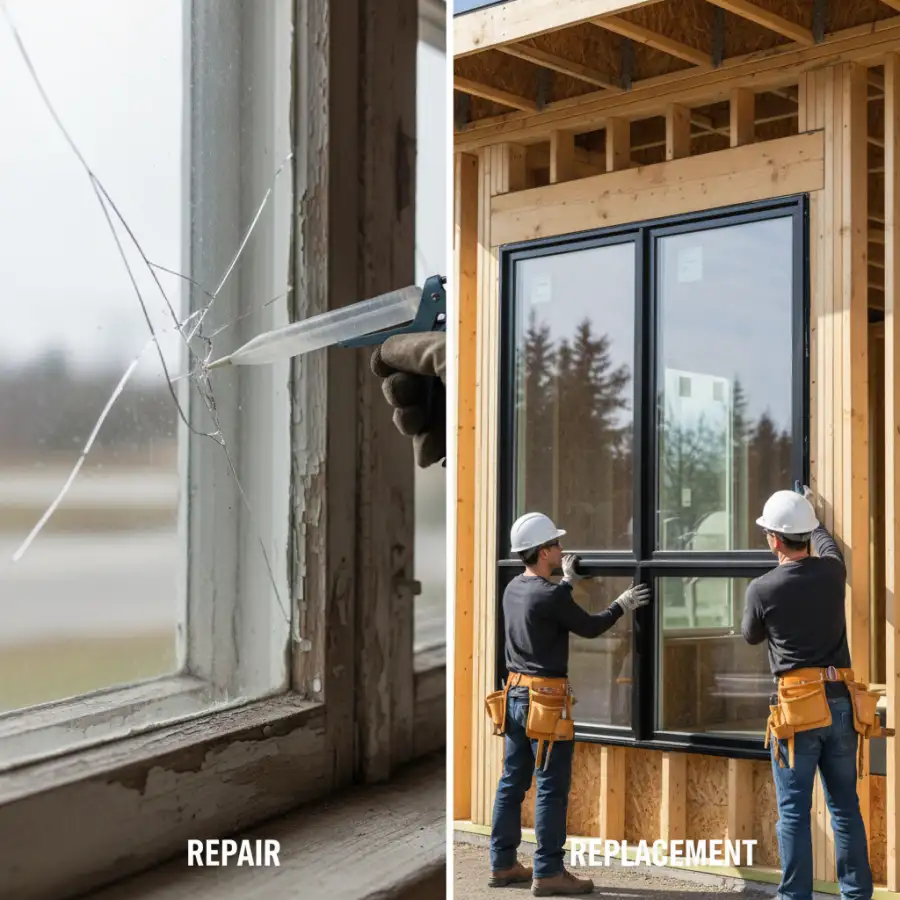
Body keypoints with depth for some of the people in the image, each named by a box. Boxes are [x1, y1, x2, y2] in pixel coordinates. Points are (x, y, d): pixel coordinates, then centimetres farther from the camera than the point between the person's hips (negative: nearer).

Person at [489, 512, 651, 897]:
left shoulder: (514, 589, 7)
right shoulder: (550, 596, -18)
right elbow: (589, 627, -6)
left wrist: (568, 581, 38)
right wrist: (623, 605, 8)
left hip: (515, 695, 9)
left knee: (512, 782, 13)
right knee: (552, 788, -2)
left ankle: (503, 864, 20)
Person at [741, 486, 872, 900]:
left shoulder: (762, 588, -9)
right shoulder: (832, 572, 1)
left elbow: (751, 636, 11)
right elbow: (825, 544, 28)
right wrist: (810, 517, 46)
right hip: (840, 701, 4)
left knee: (793, 811, 2)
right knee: (845, 805, 13)